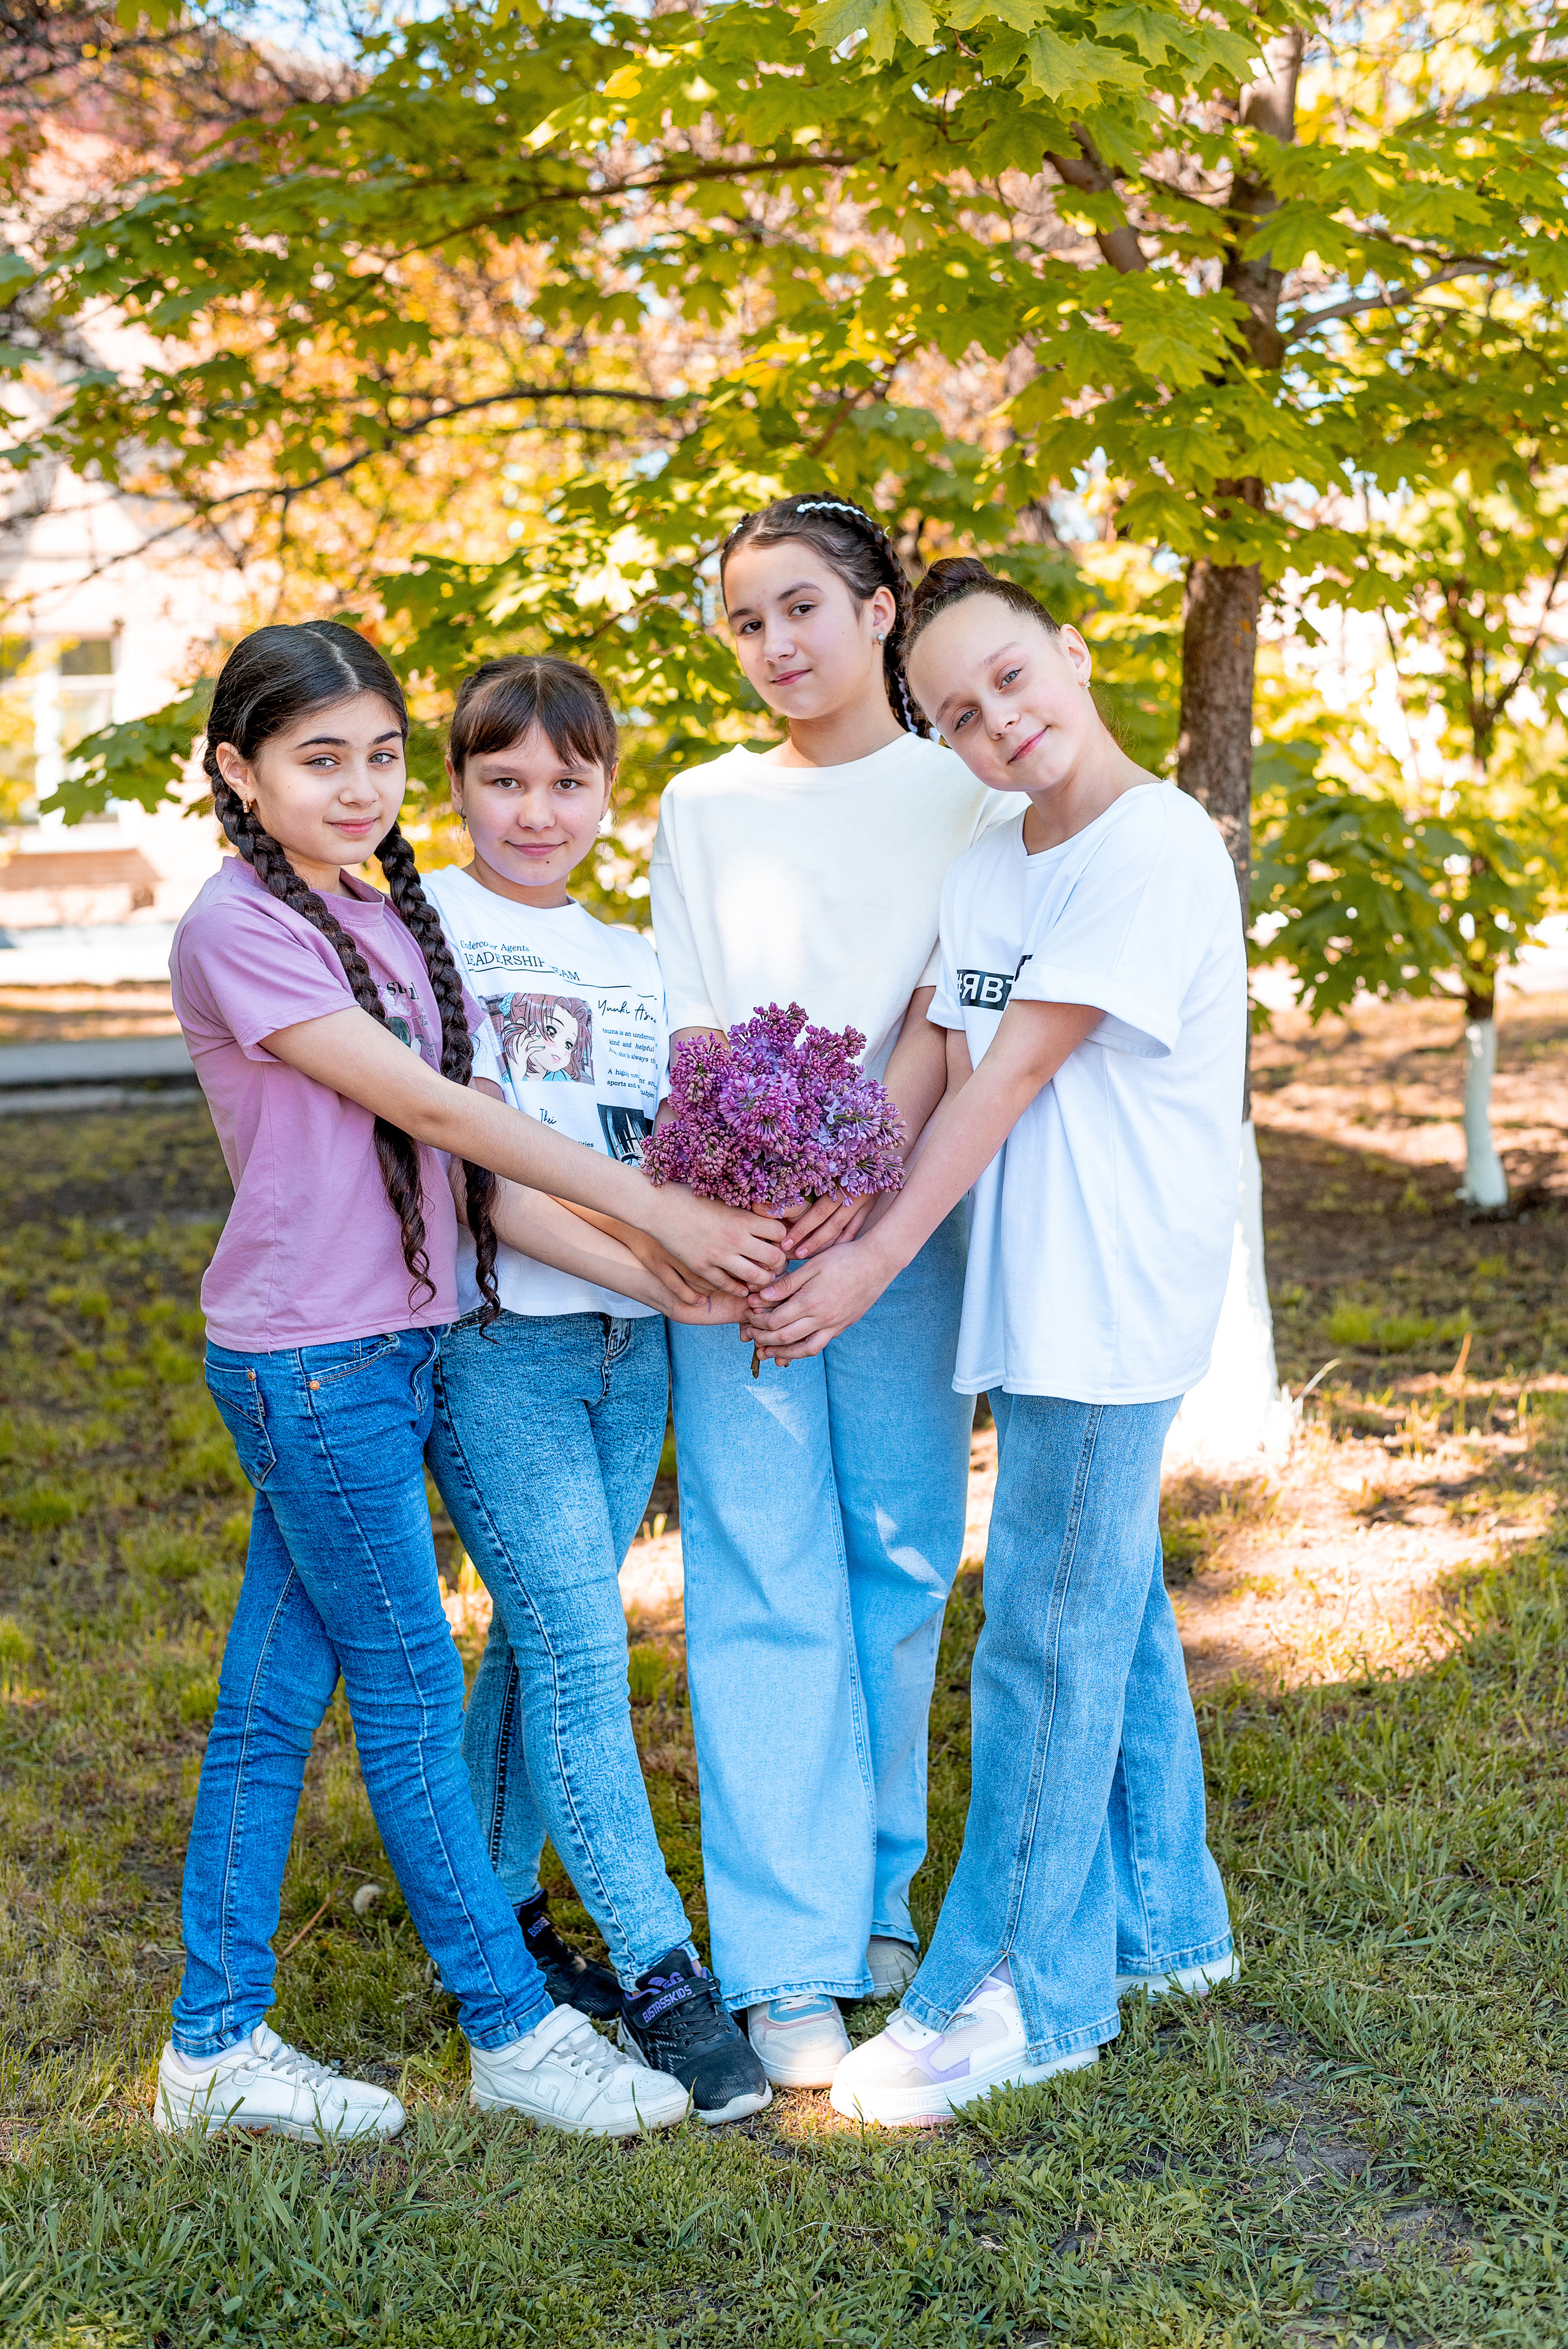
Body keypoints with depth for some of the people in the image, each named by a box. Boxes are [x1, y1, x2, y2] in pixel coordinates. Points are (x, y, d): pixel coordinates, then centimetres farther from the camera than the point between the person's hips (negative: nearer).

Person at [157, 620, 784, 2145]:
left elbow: (468, 1154, 4)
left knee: (274, 1701, 12)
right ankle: (514, 2033, 17)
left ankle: (216, 2048, 23)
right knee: (411, 1695, 3)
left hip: (391, 1349, 7)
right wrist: (660, 1211, -17)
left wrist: (663, 1270, -6)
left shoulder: (391, 924, 11)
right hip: (309, 1360, -7)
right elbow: (428, 1110, -18)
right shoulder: (239, 929, -13)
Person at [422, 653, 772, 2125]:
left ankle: (493, 1913, 27)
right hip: (490, 1341, -6)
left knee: (548, 1636, 12)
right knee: (576, 1641, -8)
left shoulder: (634, 963, 16)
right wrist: (620, 1250, -22)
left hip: (628, 1345, 6)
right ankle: (658, 1973, 0)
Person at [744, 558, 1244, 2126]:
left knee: (1046, 1630, -3)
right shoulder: (983, 872, 12)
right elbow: (948, 1078, 7)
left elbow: (1017, 1070, -17)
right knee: (1108, 1605, 17)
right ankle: (1157, 1922, 32)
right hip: (1032, 1294, 8)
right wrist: (823, 1222, -7)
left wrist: (877, 1262, -18)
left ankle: (1019, 1991, 9)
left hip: (1115, 1301, -8)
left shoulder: (1158, 849, -14)